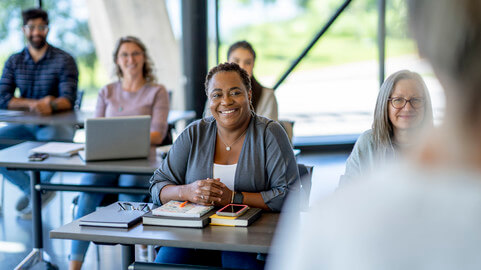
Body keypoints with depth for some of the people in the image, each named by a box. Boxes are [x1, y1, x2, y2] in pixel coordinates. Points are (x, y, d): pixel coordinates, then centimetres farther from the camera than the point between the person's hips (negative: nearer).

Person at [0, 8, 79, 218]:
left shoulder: (64, 60, -4)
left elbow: (68, 100, -15)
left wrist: (50, 106, -38)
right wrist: (34, 104, -19)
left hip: (56, 123, -4)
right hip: (25, 125, 4)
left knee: (52, 142, -37)